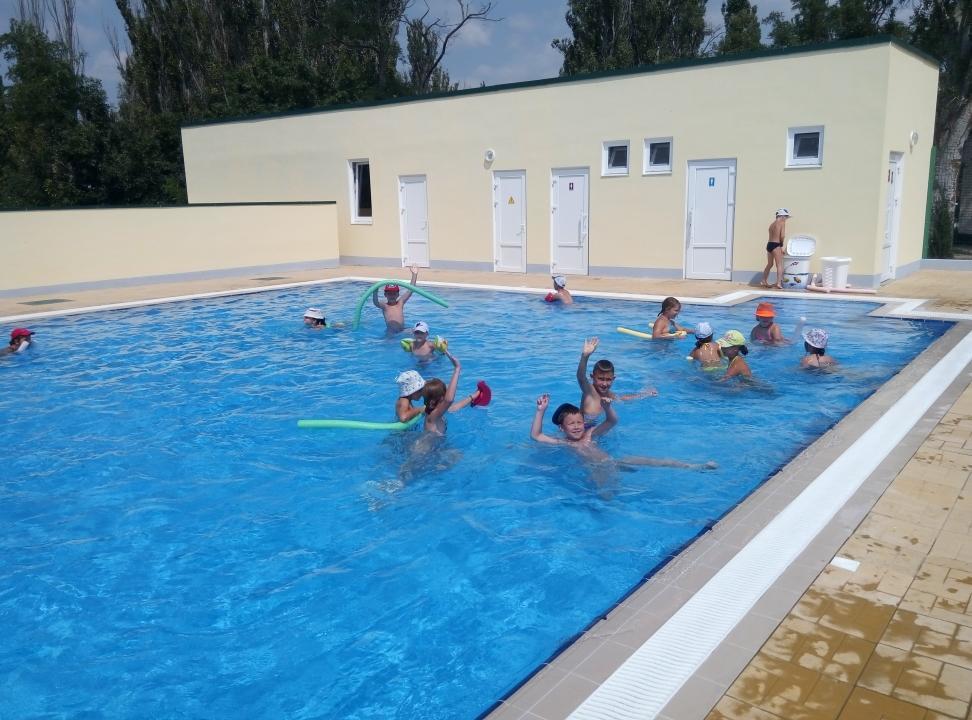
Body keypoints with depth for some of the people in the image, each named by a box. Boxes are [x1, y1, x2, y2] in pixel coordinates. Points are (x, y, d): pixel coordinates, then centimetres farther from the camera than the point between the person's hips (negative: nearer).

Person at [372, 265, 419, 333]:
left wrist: (414, 275, -5)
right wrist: (375, 291, -39)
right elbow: (375, 302, -21)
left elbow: (410, 290, 2)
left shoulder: (400, 302, 8)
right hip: (391, 333, -2)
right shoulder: (384, 305, 0)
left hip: (402, 331, 2)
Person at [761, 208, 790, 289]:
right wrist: (781, 245, 2)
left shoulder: (772, 223, 17)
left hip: (769, 244, 7)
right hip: (776, 245, -7)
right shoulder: (782, 222, -4)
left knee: (769, 264, 20)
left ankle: (764, 281, 28)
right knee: (779, 265, -4)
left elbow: (773, 235, 10)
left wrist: (780, 244, 8)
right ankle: (779, 283, -12)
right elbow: (782, 236, -14)